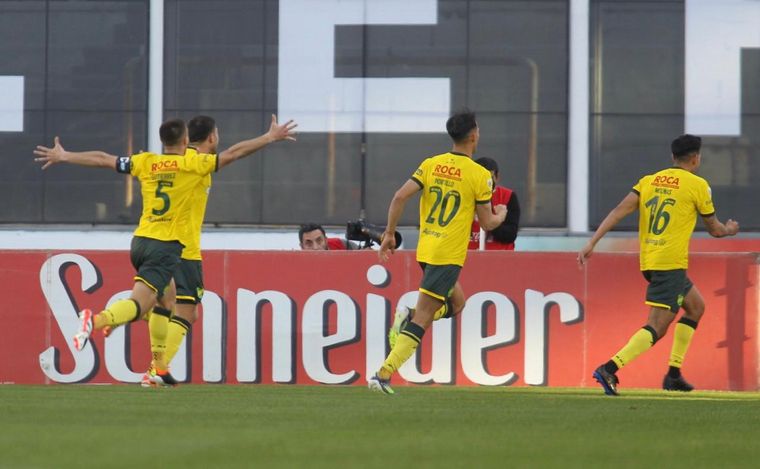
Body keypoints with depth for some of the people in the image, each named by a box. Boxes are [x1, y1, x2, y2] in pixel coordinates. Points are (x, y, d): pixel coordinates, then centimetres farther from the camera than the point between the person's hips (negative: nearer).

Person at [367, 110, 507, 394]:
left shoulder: (431, 165, 5)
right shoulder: (479, 175, -8)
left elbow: (400, 197, -4)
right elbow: (487, 223, -3)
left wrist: (389, 234, 4)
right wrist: (501, 215, 19)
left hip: (425, 250, 6)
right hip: (449, 255, -6)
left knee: (456, 303, 27)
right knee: (422, 320, -6)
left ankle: (408, 317, 3)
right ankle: (384, 374, -15)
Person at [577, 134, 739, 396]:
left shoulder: (649, 181, 12)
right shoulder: (697, 185, -2)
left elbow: (619, 212, 1)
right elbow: (714, 229, 9)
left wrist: (592, 243, -3)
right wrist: (730, 230, 31)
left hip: (649, 262, 8)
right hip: (671, 263, -8)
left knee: (696, 306, 25)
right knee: (657, 327, -9)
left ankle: (674, 374, 22)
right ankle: (610, 369, -26)